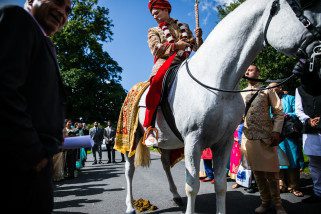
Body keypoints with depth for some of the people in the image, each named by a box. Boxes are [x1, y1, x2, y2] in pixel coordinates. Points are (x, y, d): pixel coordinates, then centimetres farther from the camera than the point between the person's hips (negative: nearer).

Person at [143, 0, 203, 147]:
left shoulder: (184, 27, 28)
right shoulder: (154, 31, 23)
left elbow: (196, 48, 24)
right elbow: (156, 49, 3)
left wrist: (198, 38, 3)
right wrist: (176, 45, -9)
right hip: (165, 63, -3)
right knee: (157, 82, -36)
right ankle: (149, 128, -35)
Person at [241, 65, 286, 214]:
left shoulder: (267, 90, 3)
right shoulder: (241, 93, 13)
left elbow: (279, 113, -1)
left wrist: (276, 131, -13)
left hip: (266, 137, -3)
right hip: (248, 137, 3)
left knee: (270, 172, 1)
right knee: (257, 172, 10)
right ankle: (265, 202, 26)